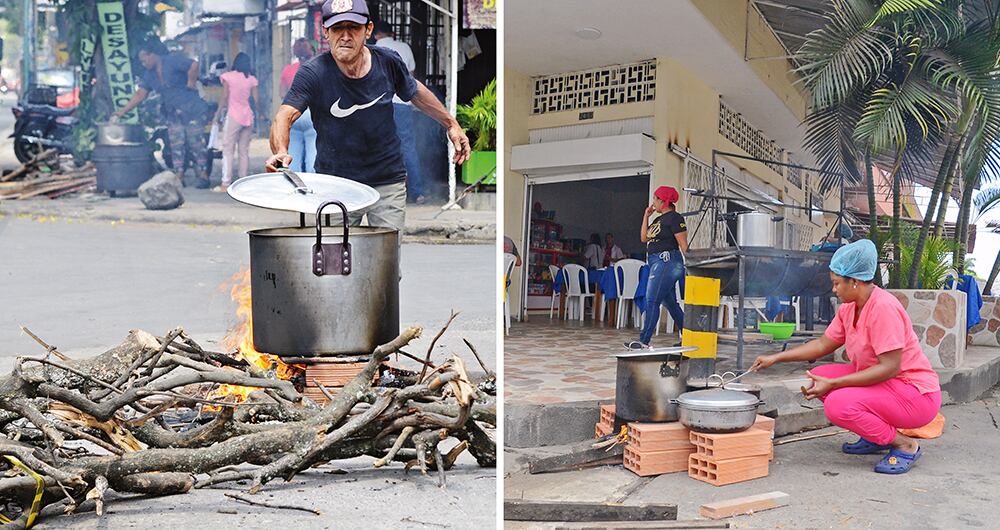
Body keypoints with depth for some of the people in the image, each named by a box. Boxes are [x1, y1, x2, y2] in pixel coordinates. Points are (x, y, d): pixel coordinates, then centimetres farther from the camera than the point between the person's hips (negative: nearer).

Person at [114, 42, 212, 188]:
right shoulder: (150, 75, 12)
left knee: (196, 143, -5)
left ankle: (203, 176, 2)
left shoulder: (173, 61, -10)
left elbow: (194, 65, -23)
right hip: (173, 114, 7)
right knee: (176, 146, 4)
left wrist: (191, 83, -16)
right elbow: (139, 95, 11)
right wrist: (120, 113, 6)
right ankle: (179, 178, 8)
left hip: (192, 110, -7)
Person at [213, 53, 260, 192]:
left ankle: (225, 183, -7)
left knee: (228, 150, -2)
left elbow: (224, 98, -6)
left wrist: (218, 114, 2)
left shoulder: (228, 76, -3)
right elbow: (257, 99, 5)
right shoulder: (251, 79, 5)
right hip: (248, 116, 4)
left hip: (233, 115, -4)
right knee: (244, 150, 9)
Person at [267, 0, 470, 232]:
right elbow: (284, 117, -27)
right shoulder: (313, 73, -15)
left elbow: (414, 91, 14)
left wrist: (451, 124, 18)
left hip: (388, 180, 2)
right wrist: (281, 152, -48)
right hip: (335, 183, -1)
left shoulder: (387, 62, -7)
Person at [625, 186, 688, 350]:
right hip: (656, 262, 10)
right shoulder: (659, 219, 19)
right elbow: (644, 238, 17)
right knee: (670, 302, 13)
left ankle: (644, 341, -10)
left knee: (652, 301, -11)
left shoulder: (674, 218, -9)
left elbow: (683, 245, -13)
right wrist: (646, 216, 15)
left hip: (667, 262, -10)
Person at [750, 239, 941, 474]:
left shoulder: (883, 307, -23)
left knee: (838, 404, -27)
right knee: (819, 376, 1)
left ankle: (905, 445, -6)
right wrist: (776, 358, 7)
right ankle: (876, 437, 11)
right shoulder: (849, 308, 4)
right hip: (885, 384, 9)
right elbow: (824, 344, 14)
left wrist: (832, 384, -26)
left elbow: (890, 367, -26)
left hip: (917, 395, -9)